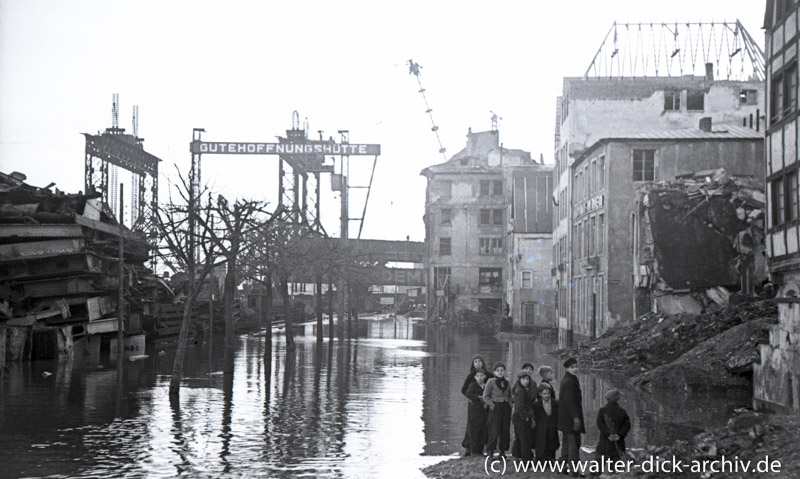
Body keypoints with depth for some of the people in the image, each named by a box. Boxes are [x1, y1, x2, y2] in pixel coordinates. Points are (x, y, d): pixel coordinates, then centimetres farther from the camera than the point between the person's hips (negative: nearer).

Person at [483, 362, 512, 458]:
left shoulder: (507, 382, 11)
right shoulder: (491, 382, -4)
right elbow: (485, 396, -4)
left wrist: (509, 404, 7)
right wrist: (492, 405, -12)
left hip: (506, 408, 5)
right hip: (495, 409, -5)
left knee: (505, 430, 5)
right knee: (494, 431, -9)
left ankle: (502, 451, 14)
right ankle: (490, 451, -2)